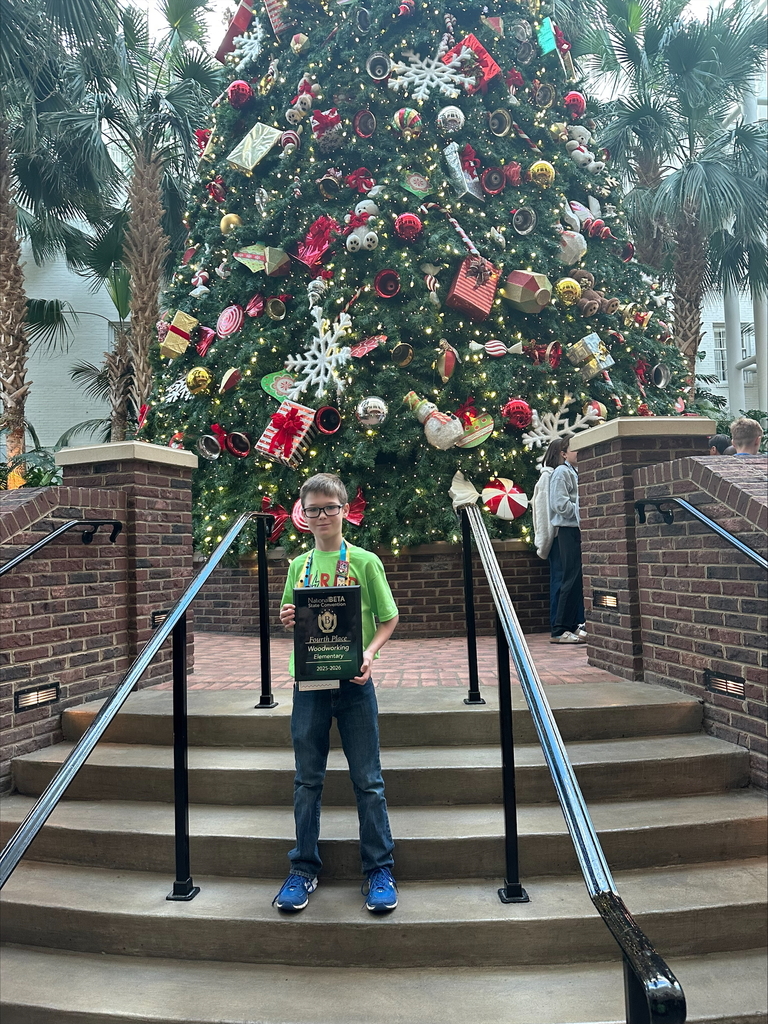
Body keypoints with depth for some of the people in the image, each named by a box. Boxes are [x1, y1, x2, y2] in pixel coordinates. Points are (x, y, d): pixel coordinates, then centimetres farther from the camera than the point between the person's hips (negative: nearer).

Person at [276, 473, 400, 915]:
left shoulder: (365, 561, -2)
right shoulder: (299, 566, 8)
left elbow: (389, 618, 0)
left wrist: (369, 652, -16)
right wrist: (287, 620, -7)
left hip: (354, 683, -3)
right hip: (309, 683, 3)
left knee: (368, 780, 5)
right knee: (308, 780, 11)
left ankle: (380, 870, 19)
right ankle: (304, 870, 25)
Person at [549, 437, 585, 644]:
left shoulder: (576, 473, 20)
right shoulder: (561, 473, -6)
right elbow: (561, 504, -16)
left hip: (578, 530, 9)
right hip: (568, 530, -9)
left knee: (577, 580, 9)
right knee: (572, 579, -9)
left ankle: (572, 626, 16)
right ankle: (560, 631, -6)